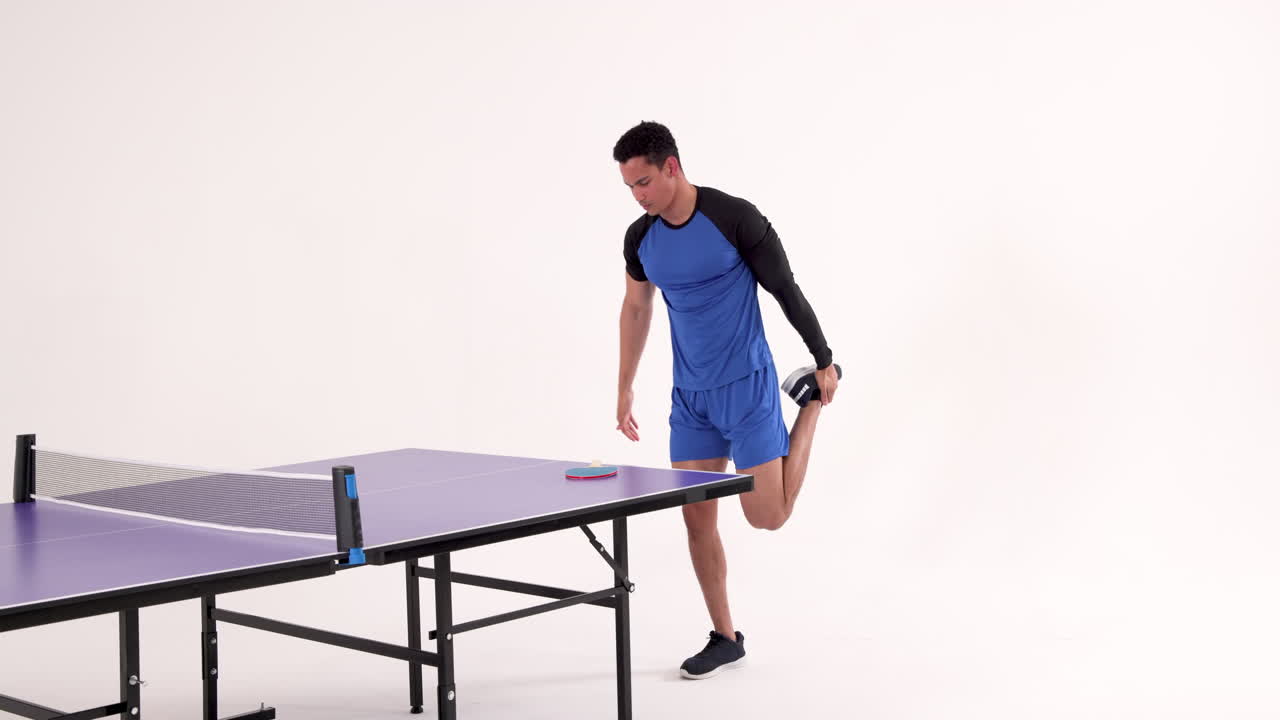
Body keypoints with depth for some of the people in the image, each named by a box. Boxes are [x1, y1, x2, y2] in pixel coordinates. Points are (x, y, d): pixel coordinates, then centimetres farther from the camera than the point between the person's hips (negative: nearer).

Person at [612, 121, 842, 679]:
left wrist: (825, 359, -4)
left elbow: (785, 290, -8)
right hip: (689, 397, 5)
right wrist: (625, 389, 16)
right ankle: (724, 638, 16)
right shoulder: (640, 239, 1)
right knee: (697, 517, 2)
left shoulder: (735, 218, -16)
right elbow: (636, 309, 16)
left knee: (768, 516, -5)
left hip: (746, 385, -5)